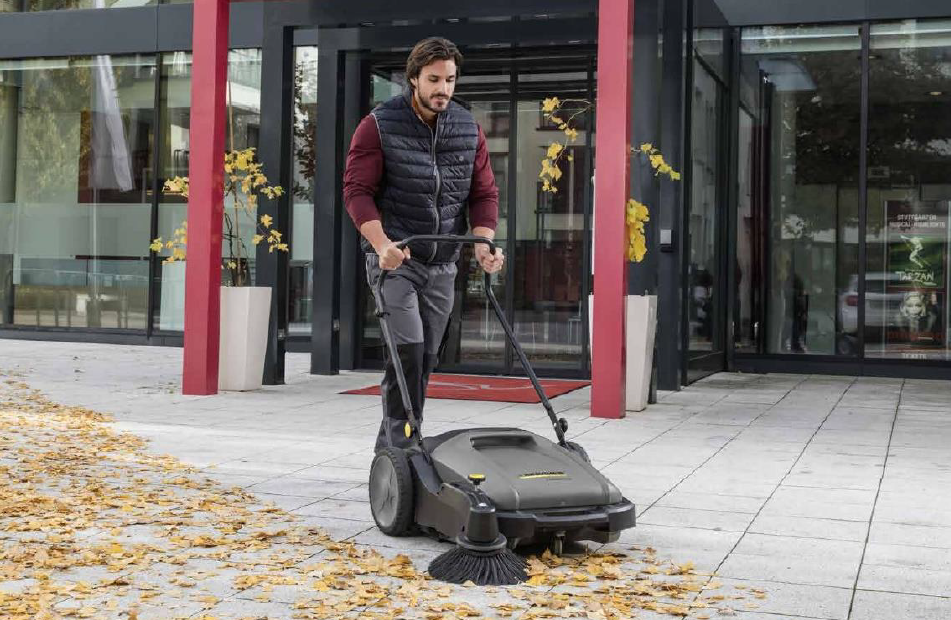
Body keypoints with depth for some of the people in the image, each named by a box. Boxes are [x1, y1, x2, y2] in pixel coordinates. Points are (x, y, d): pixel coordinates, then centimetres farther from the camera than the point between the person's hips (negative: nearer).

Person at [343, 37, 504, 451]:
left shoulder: (469, 130, 6)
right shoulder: (379, 126, -7)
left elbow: (483, 193, 9)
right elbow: (357, 190, -11)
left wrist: (483, 243, -8)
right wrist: (383, 244, -25)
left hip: (443, 264, 5)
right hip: (394, 259, -5)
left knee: (426, 357, 9)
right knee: (408, 349, -17)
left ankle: (388, 448, 22)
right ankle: (403, 446, -9)